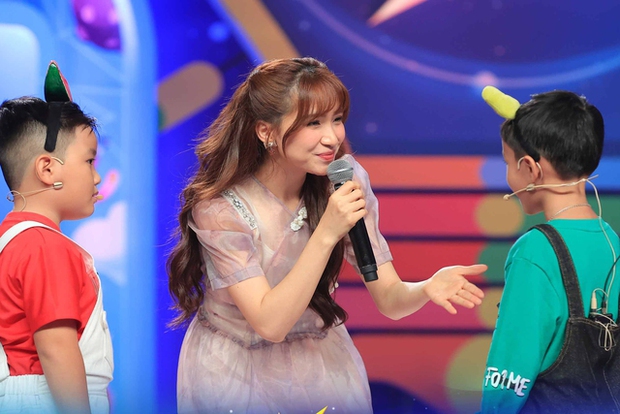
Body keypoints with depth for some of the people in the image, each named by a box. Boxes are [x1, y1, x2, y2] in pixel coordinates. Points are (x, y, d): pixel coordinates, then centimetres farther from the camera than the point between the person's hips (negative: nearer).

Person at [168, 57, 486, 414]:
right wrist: (326, 234, -36)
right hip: (235, 368, -4)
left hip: (323, 358, 4)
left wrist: (427, 288, -35)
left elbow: (389, 300, -12)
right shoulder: (220, 208, -24)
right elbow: (271, 324, -29)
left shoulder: (347, 181, -12)